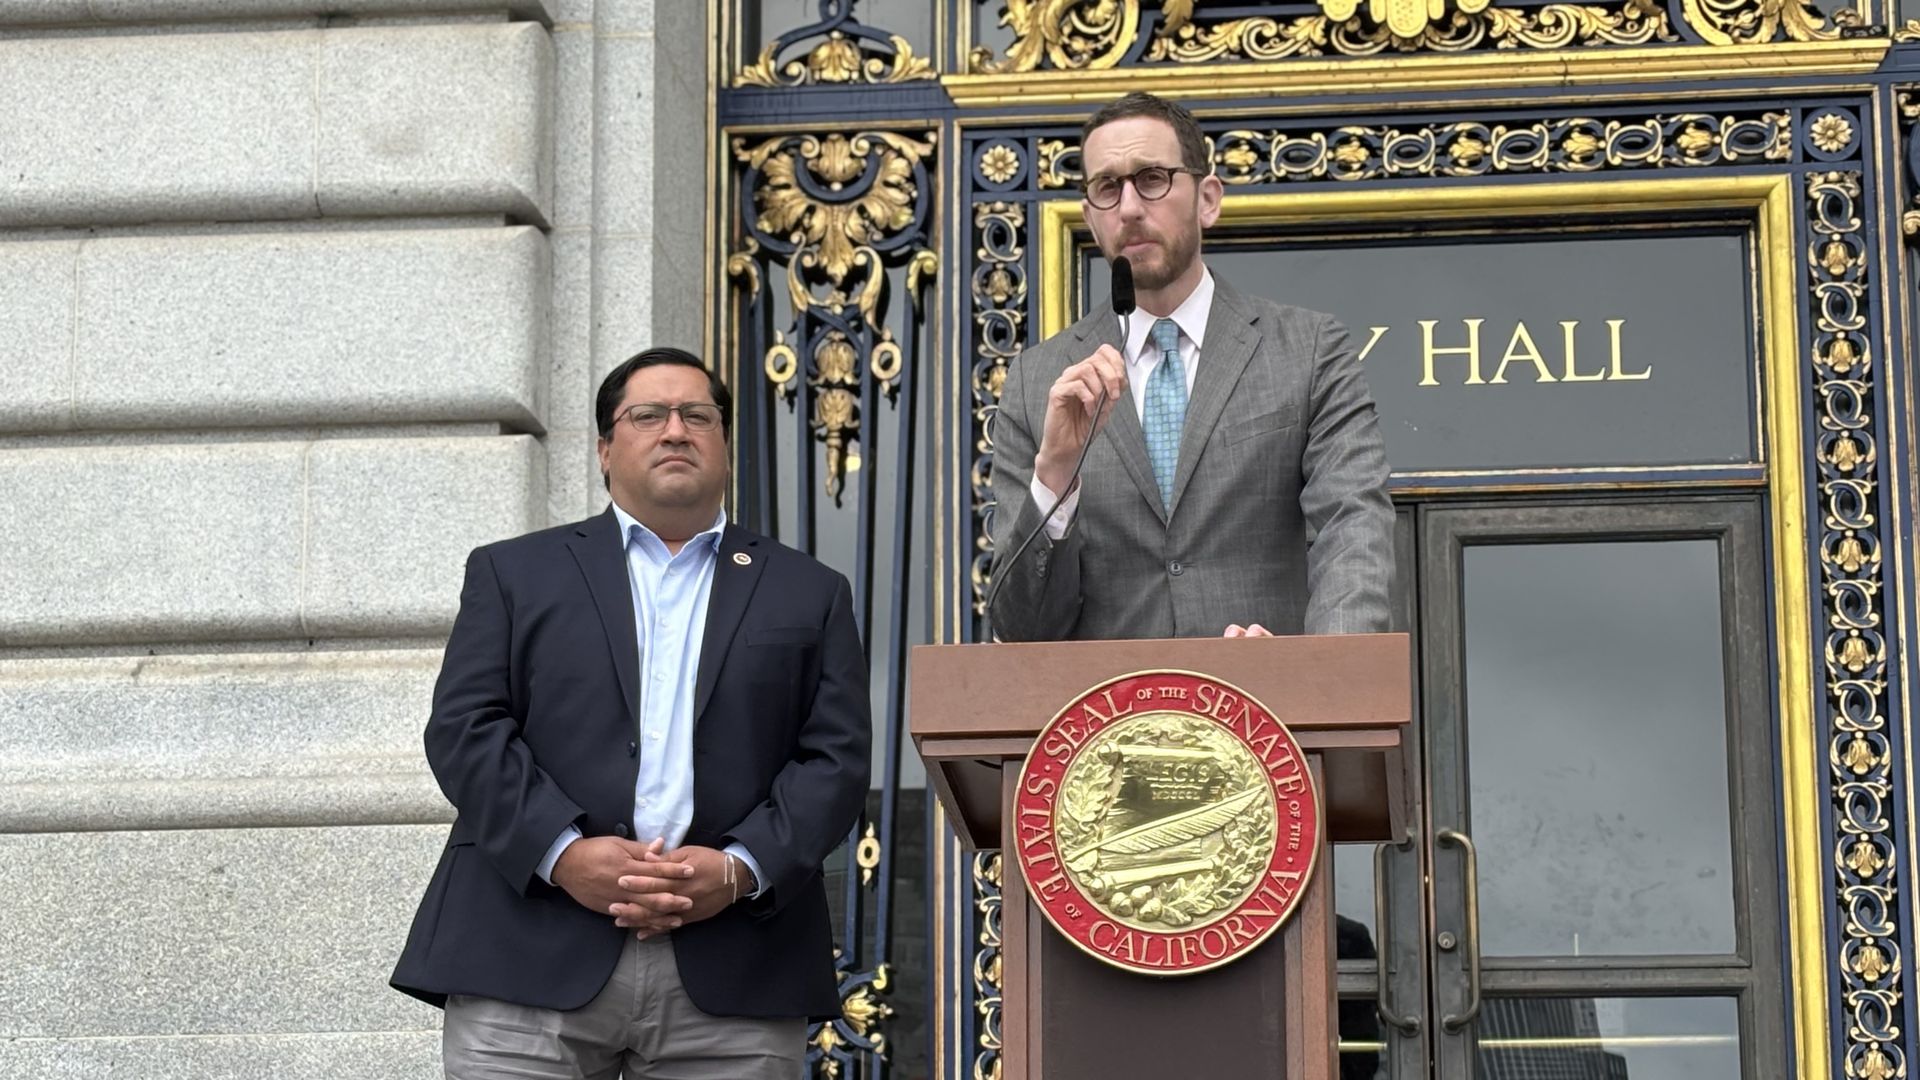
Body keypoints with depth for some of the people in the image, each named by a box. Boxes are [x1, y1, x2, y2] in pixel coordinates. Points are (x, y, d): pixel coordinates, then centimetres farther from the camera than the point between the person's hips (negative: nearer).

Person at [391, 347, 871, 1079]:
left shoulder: (809, 595, 18)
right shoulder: (514, 573, 16)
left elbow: (835, 759, 8)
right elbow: (464, 730, 4)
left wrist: (741, 871, -9)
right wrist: (563, 853, -11)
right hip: (532, 965, -1)